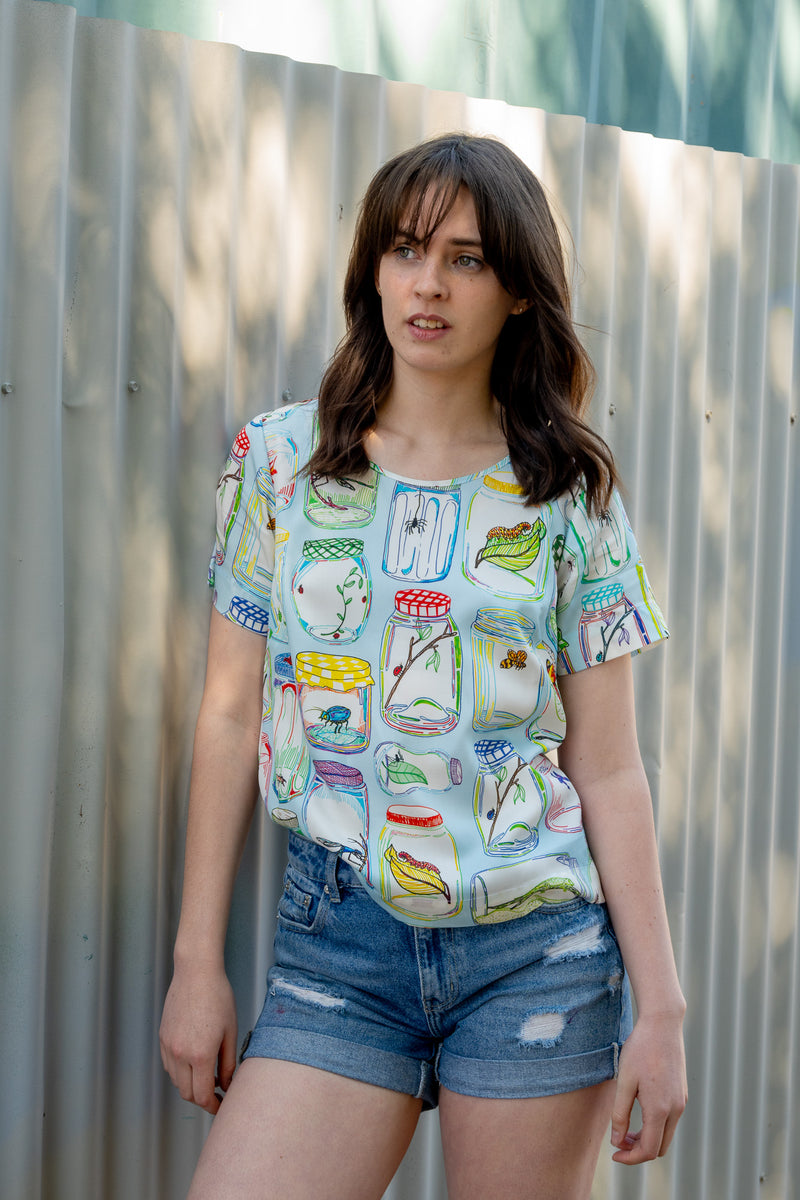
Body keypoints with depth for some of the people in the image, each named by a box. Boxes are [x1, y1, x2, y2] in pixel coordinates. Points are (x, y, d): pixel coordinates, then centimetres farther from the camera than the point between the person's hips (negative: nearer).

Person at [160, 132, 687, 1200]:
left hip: (539, 951, 0)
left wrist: (661, 1007, -1)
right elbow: (230, 719, 5)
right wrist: (198, 961, 3)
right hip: (338, 949, 1)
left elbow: (608, 770, 1)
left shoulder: (571, 498, 1)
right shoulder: (279, 460, 3)